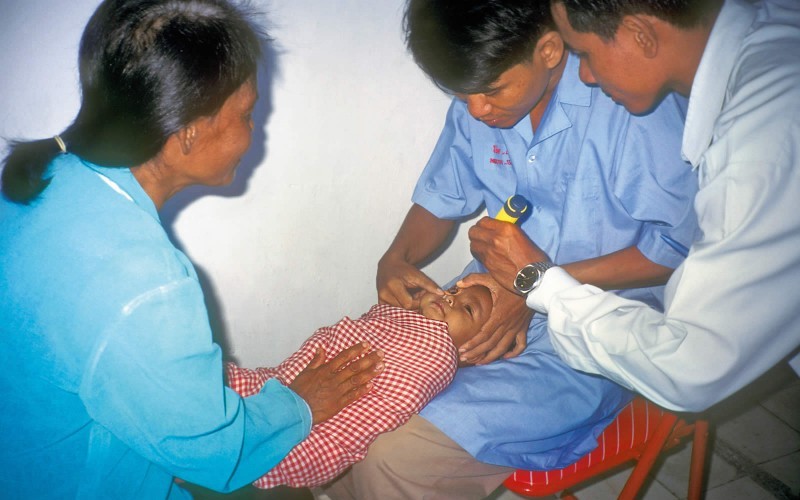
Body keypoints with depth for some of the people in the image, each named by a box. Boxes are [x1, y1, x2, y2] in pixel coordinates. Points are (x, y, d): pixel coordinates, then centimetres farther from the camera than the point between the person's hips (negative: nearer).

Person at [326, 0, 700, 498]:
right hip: (496, 301, 6)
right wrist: (396, 260, -7)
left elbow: (678, 248, -16)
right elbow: (441, 201, 14)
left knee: (396, 459, -21)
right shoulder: (476, 108, 0)